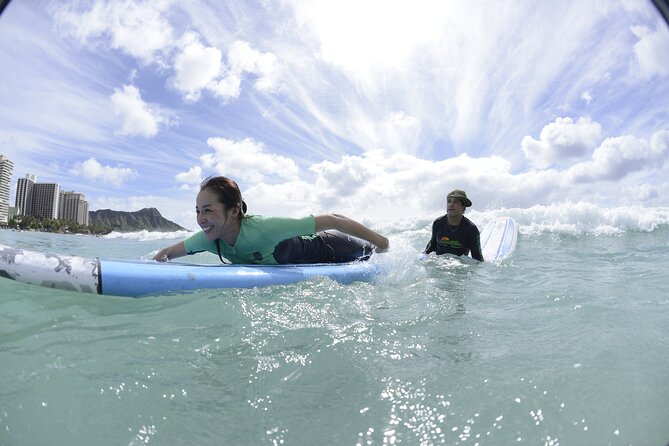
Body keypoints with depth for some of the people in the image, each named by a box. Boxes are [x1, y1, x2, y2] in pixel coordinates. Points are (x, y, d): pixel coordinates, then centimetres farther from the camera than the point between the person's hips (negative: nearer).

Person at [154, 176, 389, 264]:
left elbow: (333, 220, -40)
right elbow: (168, 252, -4)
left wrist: (383, 243, -33)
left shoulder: (263, 229, -45)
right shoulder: (210, 239, -24)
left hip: (327, 250, -6)